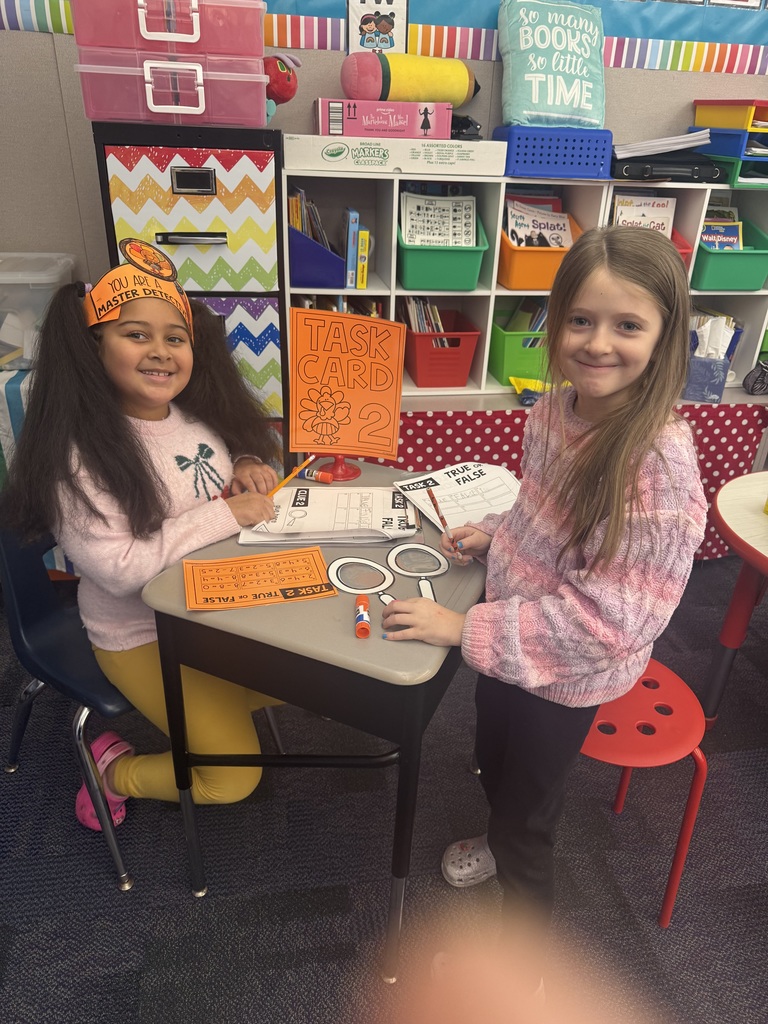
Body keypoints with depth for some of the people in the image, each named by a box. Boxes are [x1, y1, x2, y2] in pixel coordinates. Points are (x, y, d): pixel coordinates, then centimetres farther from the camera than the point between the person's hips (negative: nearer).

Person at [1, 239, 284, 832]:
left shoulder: (201, 413, -5)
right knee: (234, 777, -5)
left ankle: (224, 703, 28)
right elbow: (119, 567, -30)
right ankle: (112, 771, 20)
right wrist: (228, 513, -28)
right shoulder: (81, 452, -23)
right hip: (143, 635, -6)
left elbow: (248, 444, 13)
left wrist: (250, 467, -12)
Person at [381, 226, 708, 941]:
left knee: (525, 815, 17)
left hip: (566, 674, -6)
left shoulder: (660, 462, -31)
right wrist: (492, 533, -4)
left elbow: (612, 619, -30)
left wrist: (467, 628, -27)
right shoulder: (557, 406, -8)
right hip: (505, 644, 7)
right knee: (493, 763, 30)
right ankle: (501, 841, 65)